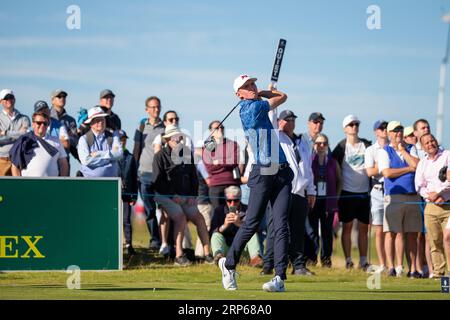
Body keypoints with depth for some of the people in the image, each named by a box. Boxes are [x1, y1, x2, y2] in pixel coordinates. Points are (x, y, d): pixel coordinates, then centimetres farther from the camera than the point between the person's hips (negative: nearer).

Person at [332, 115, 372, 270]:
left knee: (364, 227, 5)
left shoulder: (367, 145, 9)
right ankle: (348, 260, 3)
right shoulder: (341, 147, 0)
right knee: (347, 227, -1)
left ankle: (363, 261, 9)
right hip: (347, 192, -3)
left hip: (364, 192, 3)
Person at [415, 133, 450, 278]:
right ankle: (438, 270, 6)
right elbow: (419, 186, 12)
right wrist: (429, 195, -6)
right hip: (431, 206, 4)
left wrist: (438, 193, -9)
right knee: (434, 240, 2)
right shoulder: (422, 163, 17)